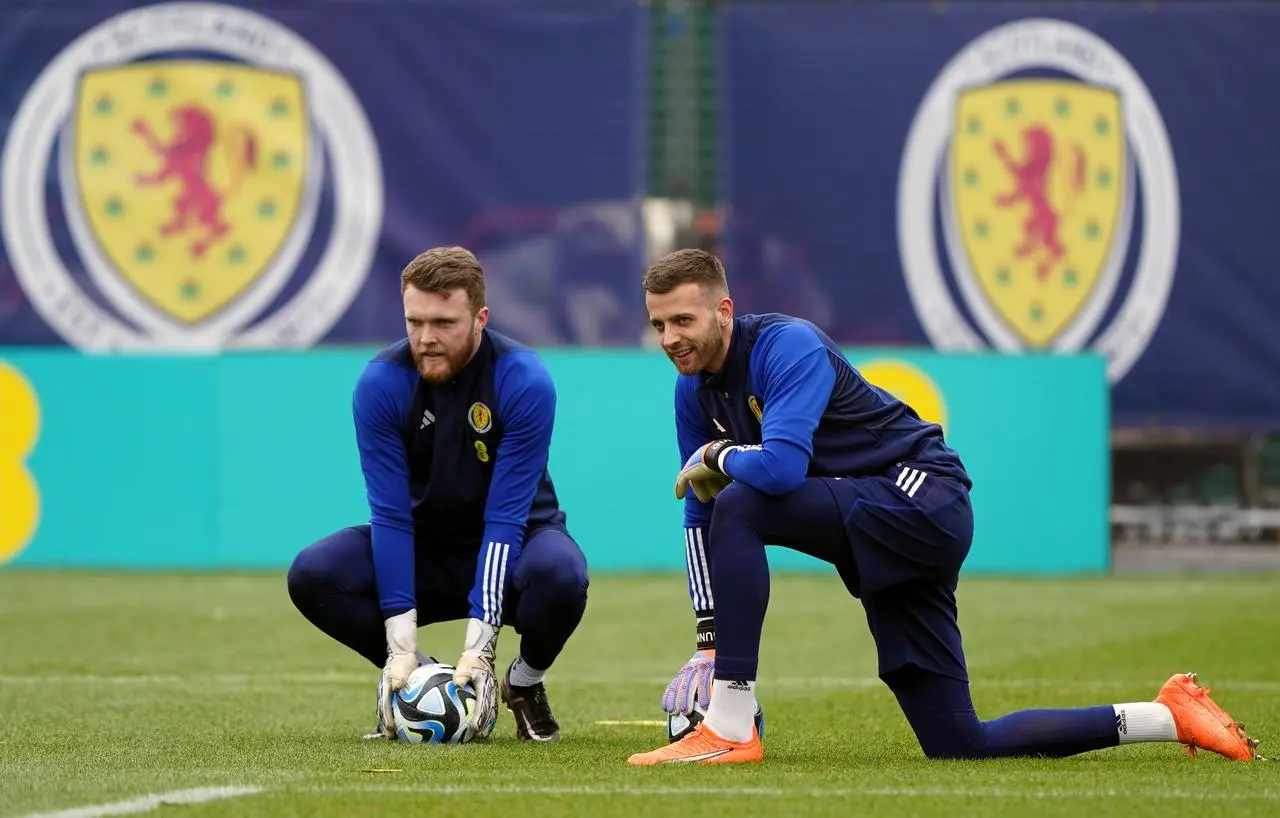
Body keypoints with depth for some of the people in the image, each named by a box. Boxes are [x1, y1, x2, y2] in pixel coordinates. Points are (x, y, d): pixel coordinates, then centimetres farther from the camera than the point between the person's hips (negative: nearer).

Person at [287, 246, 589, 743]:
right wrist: (400, 648, -26)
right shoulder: (381, 383, -18)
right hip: (423, 545, 2)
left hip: (515, 541, -2)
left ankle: (524, 685, -4)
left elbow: (505, 520, -26)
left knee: (559, 574, -37)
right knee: (312, 575, -25)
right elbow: (391, 516, -19)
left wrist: (478, 649, -32)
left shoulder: (524, 381, -23)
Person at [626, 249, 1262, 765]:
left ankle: (731, 729, -25)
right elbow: (701, 518, 11)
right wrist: (709, 641, 4)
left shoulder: (786, 346, -19)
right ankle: (1167, 715, 13)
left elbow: (782, 466, -34)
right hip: (878, 533, 9)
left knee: (741, 505, -27)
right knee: (959, 746, 2)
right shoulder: (695, 389, 6)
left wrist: (716, 457, -13)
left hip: (920, 499, -9)